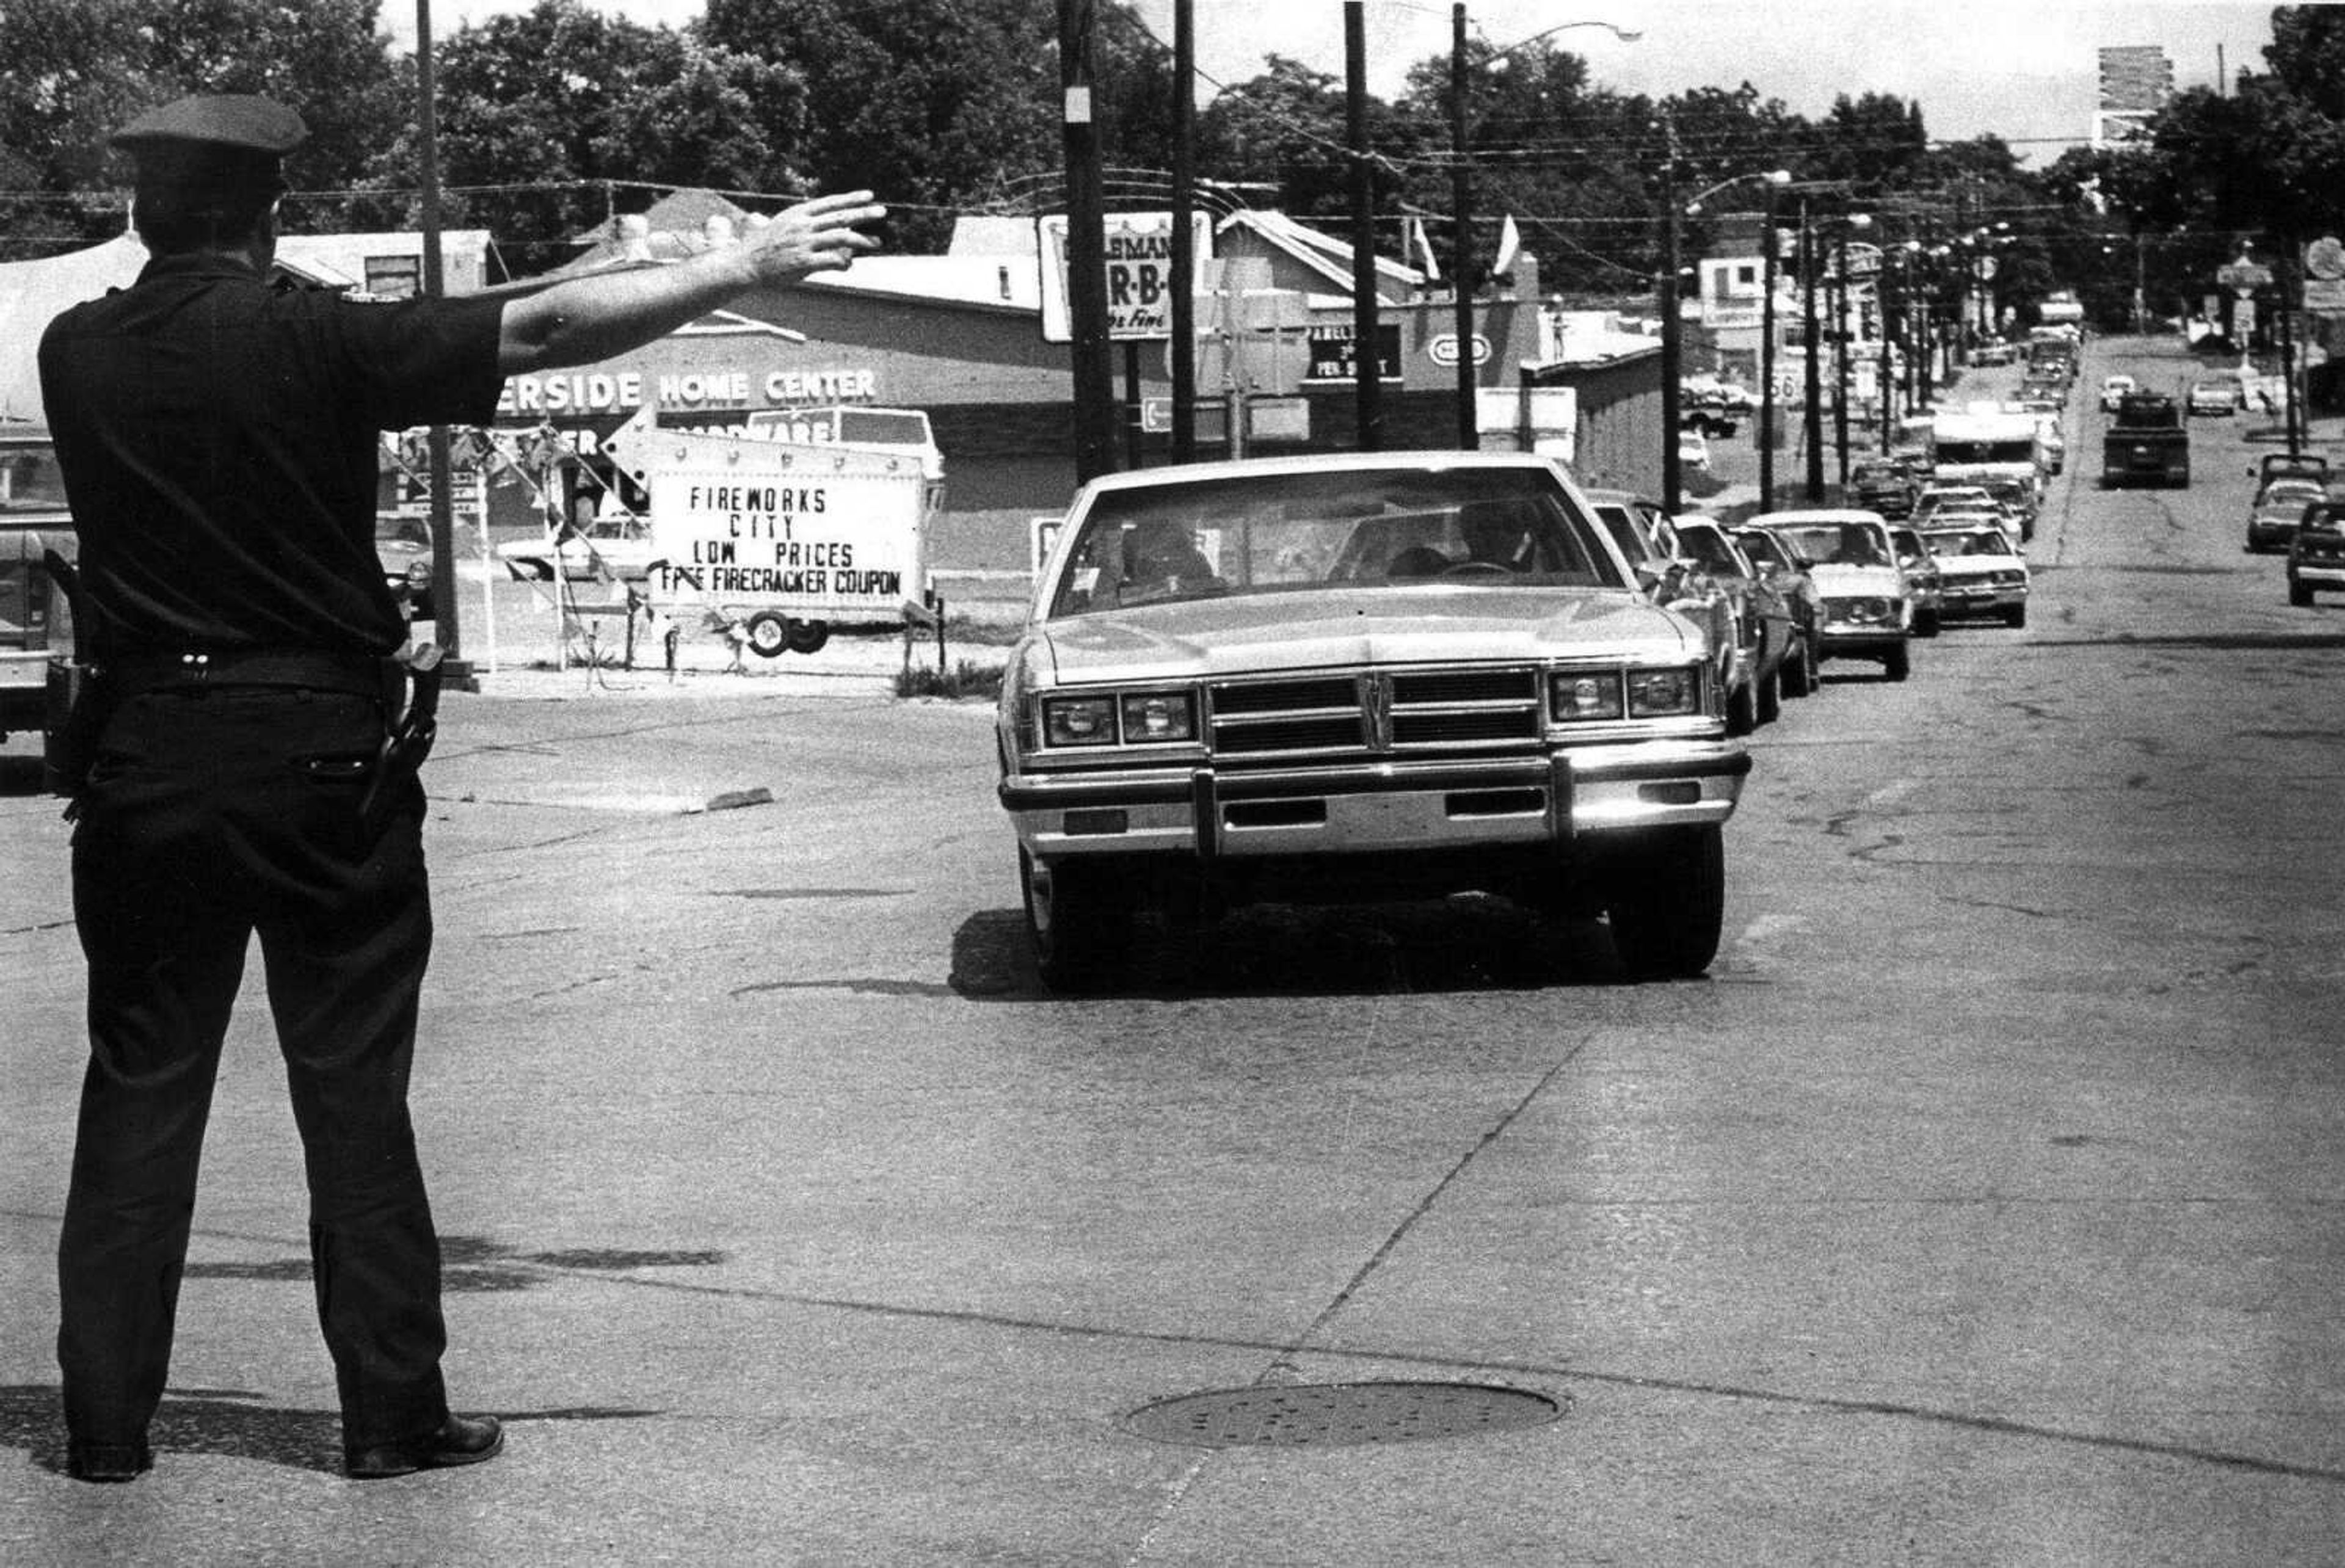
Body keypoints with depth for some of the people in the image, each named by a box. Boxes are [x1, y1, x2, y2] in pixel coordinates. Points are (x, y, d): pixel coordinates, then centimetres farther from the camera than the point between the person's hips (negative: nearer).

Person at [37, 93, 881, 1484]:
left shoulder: (76, 355, -1)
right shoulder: (310, 341, -12)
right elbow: (542, 330, -14)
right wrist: (743, 268, -10)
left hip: (147, 757, 3)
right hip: (322, 751, -3)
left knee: (139, 1092, 9)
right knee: (353, 1095, 5)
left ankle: (108, 1421, 8)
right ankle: (393, 1413, 7)